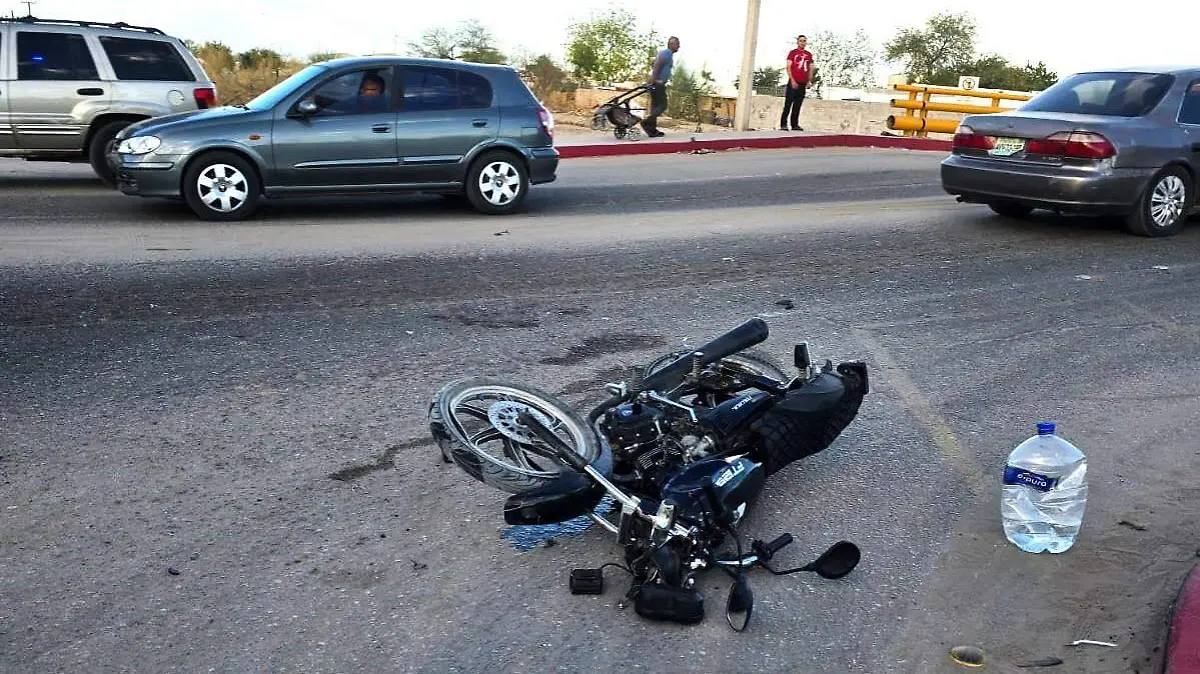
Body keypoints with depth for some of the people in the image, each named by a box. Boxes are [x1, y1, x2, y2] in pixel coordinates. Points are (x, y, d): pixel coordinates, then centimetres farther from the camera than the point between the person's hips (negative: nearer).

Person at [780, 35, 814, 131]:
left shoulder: (809, 54, 15)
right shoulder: (793, 53, 3)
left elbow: (810, 69, 17)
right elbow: (788, 67, -3)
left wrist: (809, 81, 6)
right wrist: (792, 80, -12)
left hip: (803, 83, 5)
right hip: (793, 82, -4)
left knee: (798, 105, 6)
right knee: (788, 104, -7)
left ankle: (795, 125, 8)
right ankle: (783, 124, -7)